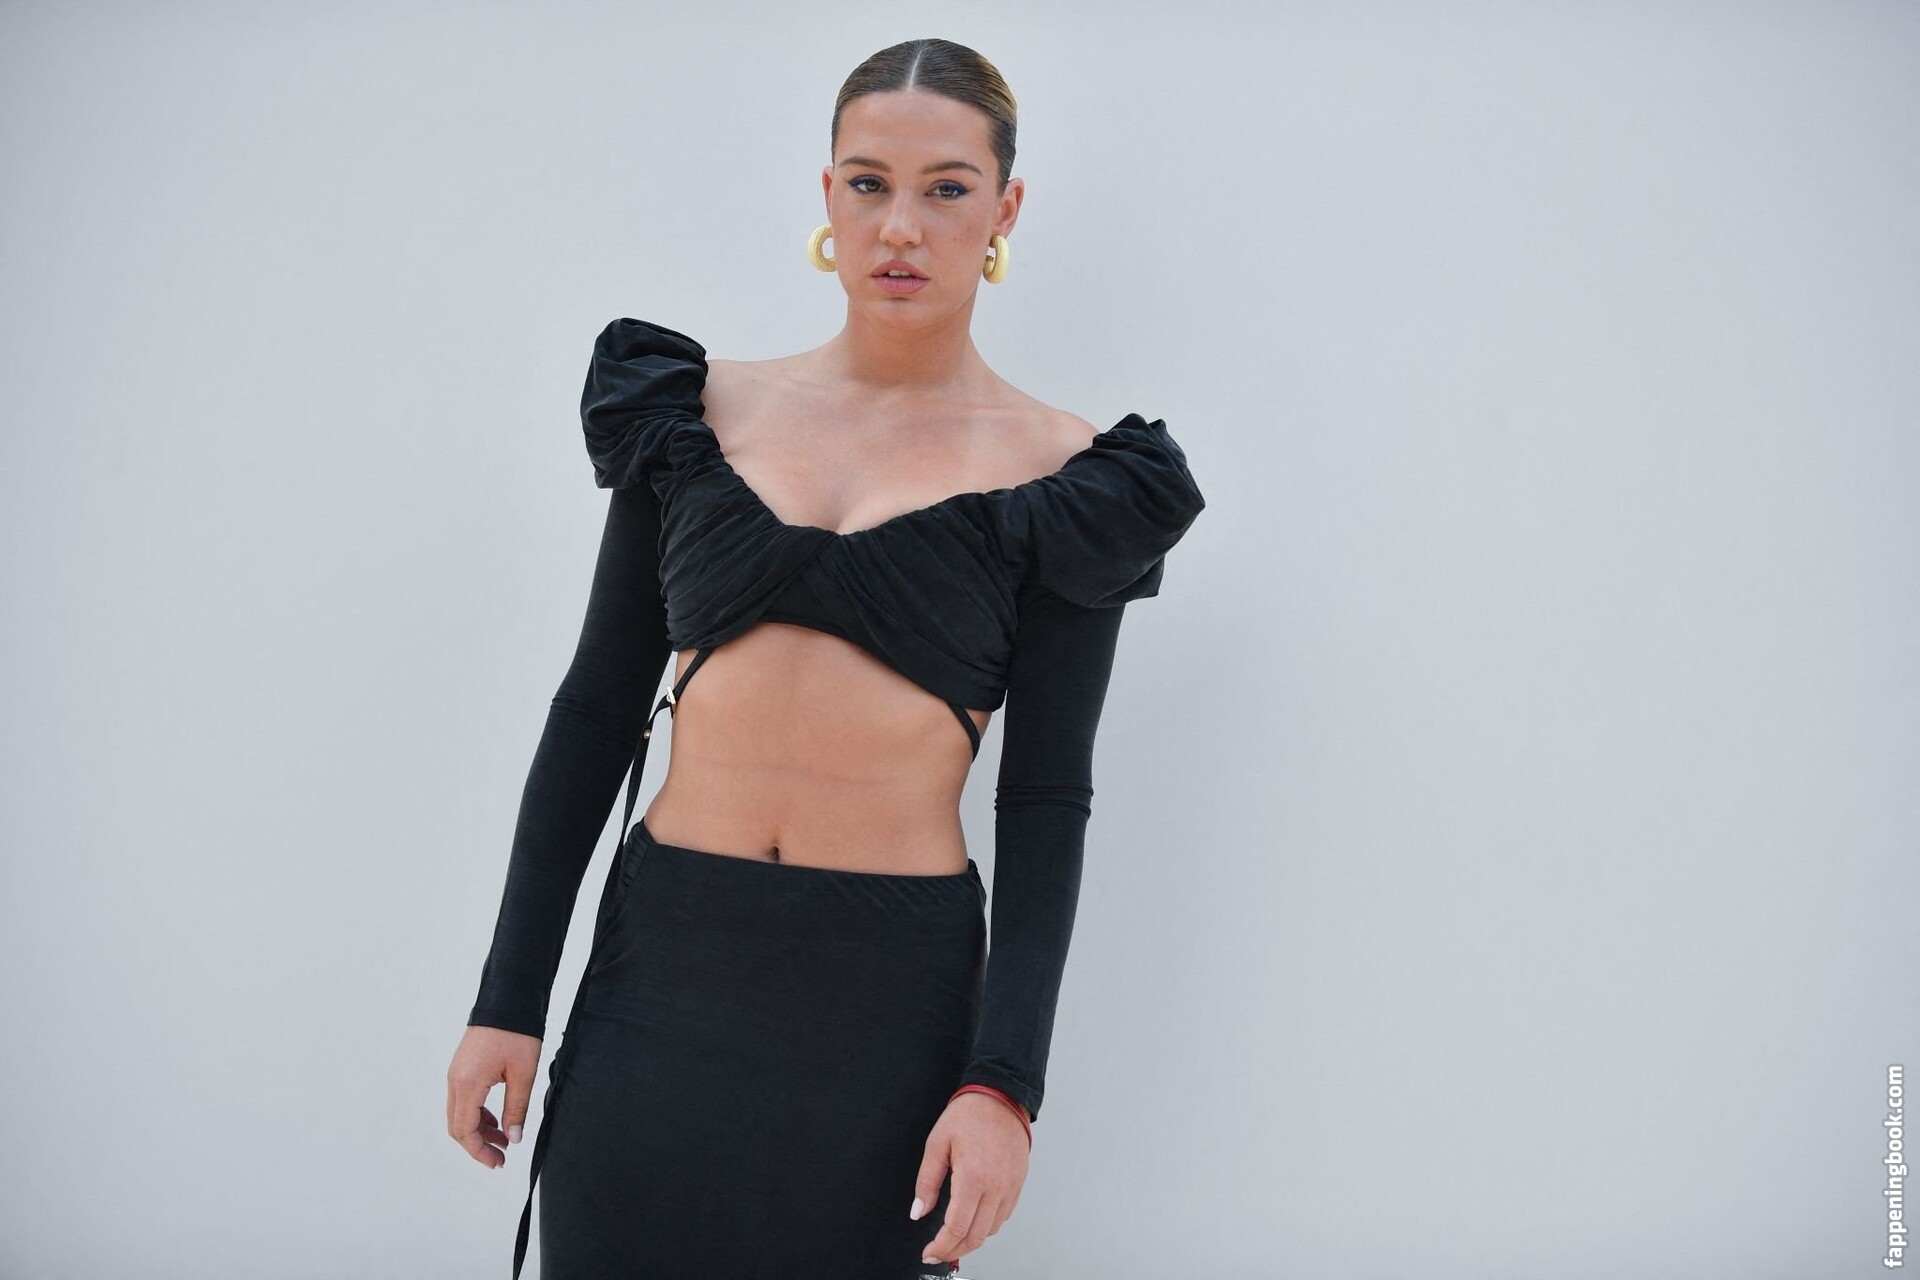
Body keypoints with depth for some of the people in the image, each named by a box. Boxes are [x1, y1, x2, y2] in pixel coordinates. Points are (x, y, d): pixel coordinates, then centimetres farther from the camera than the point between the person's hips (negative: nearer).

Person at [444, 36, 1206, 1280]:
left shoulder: (1058, 475, -1)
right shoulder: (701, 410, 5)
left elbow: (1047, 800, -1)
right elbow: (598, 708, 6)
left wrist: (1004, 1081, -8)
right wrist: (510, 998, 4)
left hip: (891, 994, -2)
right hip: (662, 969, 2)